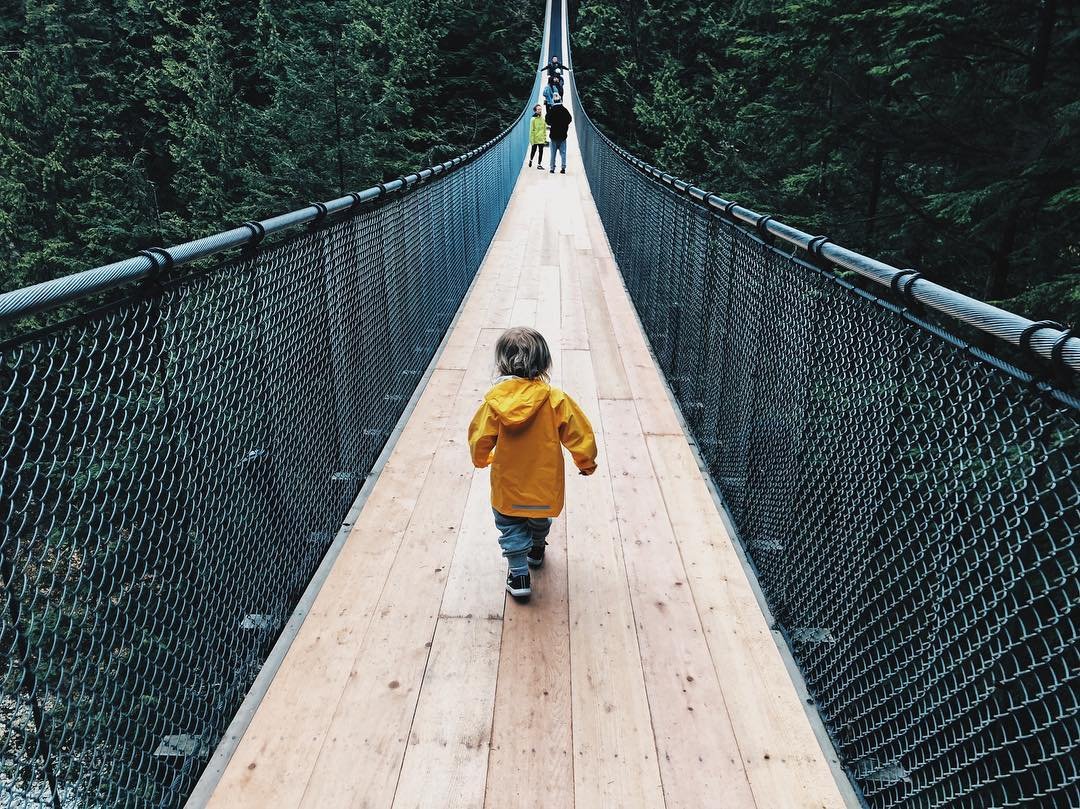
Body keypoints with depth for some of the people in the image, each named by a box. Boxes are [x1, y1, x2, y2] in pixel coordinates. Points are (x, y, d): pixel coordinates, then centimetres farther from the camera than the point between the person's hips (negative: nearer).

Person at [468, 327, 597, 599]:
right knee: (540, 519, 30)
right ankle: (536, 550, 54)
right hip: (545, 483, 2)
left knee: (510, 526, 21)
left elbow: (479, 438, -6)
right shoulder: (555, 399, -18)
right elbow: (580, 434, -11)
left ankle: (519, 574, 17)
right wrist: (586, 462, 9)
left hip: (507, 485, -1)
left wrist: (481, 460, 17)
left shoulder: (494, 399, -17)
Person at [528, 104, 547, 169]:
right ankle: (530, 160, 37)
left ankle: (539, 164, 7)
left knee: (541, 152, 1)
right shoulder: (533, 119, -8)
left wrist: (545, 138, 9)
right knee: (533, 151, 11)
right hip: (535, 139, -4)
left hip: (541, 139, 4)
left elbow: (544, 129, 12)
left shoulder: (543, 119, 6)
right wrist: (532, 140, -12)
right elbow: (531, 131, -9)